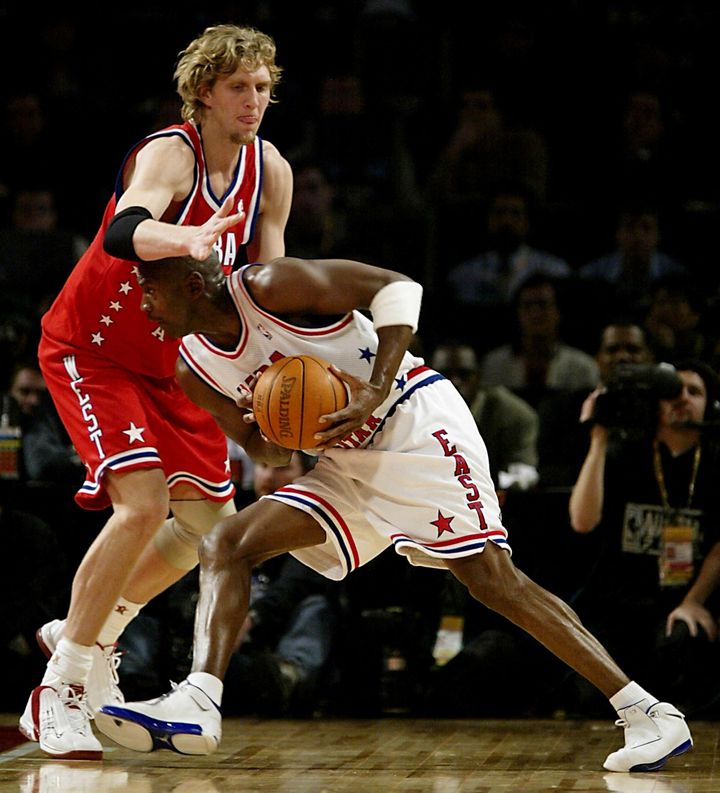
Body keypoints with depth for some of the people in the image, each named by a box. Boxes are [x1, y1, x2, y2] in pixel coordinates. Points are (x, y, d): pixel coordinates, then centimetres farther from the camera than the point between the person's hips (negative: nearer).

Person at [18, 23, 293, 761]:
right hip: (89, 351, -8)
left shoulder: (270, 172, -4)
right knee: (144, 505, -23)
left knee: (209, 519, 7)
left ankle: (87, 633, 27)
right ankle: (58, 693, -13)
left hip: (166, 362, 8)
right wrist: (186, 240, -70)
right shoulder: (169, 154, -26)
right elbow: (122, 232, -48)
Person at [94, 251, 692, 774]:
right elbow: (265, 451, 14)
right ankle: (198, 705, -17)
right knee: (225, 544, -5)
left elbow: (397, 288, -13)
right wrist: (274, 434, -11)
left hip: (416, 424, -8)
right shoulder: (195, 369, 4)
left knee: (492, 580, -17)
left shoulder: (273, 286, -16)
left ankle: (649, 714, -15)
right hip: (348, 463, 8)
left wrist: (374, 392, -23)